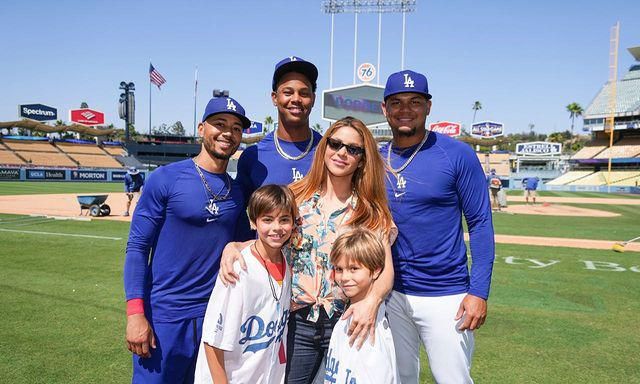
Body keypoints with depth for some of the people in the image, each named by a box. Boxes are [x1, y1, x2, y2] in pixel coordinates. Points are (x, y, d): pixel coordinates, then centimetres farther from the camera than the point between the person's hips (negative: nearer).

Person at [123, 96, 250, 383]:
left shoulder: (238, 192, 5)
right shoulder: (166, 179, -8)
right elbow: (137, 247, -8)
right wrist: (135, 313, -14)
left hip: (216, 317, 4)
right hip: (164, 317, -4)